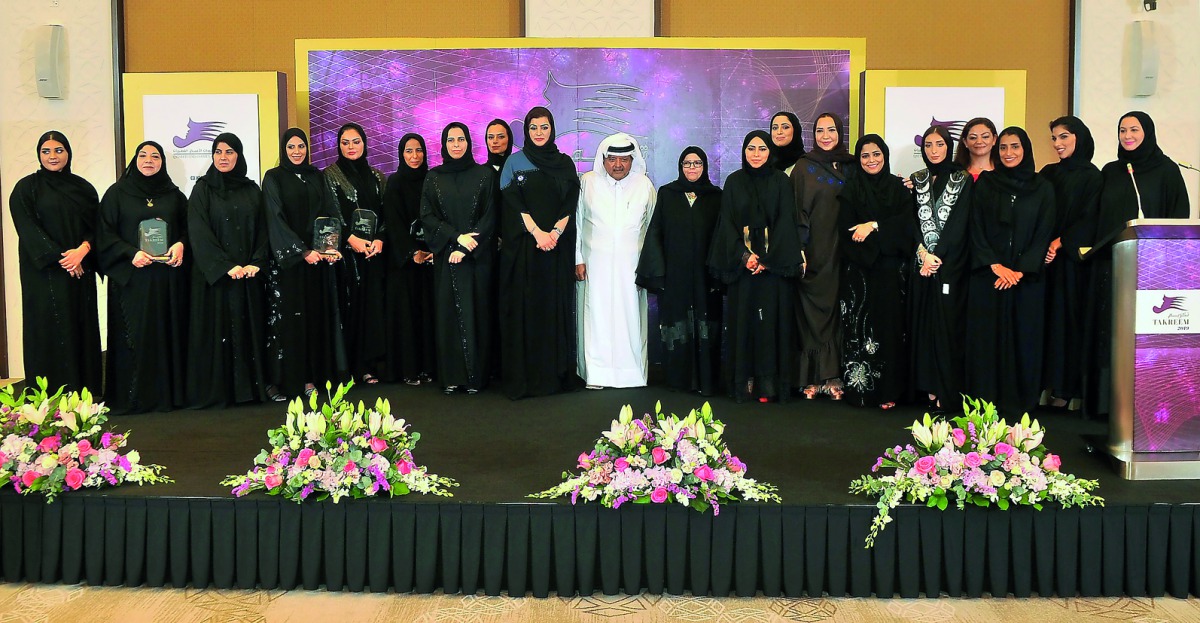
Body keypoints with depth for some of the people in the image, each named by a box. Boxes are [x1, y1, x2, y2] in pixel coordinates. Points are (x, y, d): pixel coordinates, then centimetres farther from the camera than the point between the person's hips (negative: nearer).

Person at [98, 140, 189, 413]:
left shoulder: (174, 194, 12)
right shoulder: (117, 193, 5)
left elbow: (188, 227, 13)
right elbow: (105, 234, -1)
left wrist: (181, 244, -8)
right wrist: (131, 253, -14)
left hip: (168, 277, 2)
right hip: (132, 277, -2)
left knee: (169, 332, 2)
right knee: (134, 335, -3)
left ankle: (169, 391, 8)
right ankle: (131, 397, 3)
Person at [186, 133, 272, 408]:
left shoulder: (252, 189, 11)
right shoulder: (203, 189, 1)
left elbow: (261, 230, 8)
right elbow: (199, 232, -7)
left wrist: (256, 263, -8)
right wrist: (226, 266, -16)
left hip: (248, 272, 3)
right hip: (215, 274, -3)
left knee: (251, 326, 3)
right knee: (218, 327, -2)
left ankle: (259, 382, 6)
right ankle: (218, 389, 1)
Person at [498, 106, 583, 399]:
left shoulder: (565, 163, 11)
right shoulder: (515, 162, 5)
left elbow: (571, 203, 4)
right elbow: (513, 202, -5)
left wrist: (555, 233, -12)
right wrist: (537, 232, -15)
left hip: (558, 246, 2)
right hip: (524, 246, -2)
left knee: (557, 307, 2)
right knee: (525, 307, -3)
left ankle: (557, 373, 7)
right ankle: (523, 377, 0)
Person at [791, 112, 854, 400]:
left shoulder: (851, 166, 12)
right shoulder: (804, 168, 3)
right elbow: (797, 210, -2)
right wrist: (799, 249, -11)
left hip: (841, 251, 3)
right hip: (813, 252, -2)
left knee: (837, 310, 1)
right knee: (813, 311, -3)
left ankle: (834, 376, 5)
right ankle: (812, 378, 1)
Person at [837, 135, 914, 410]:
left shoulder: (898, 188, 11)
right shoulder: (850, 189, 6)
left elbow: (906, 222, -2)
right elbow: (846, 229, -3)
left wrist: (874, 226, -14)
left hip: (891, 272, 1)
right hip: (859, 271, -1)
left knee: (890, 325, -2)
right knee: (860, 325, -4)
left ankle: (888, 390, 2)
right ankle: (859, 387, 2)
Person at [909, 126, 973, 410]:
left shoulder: (963, 180, 2)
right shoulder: (916, 181, 12)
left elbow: (959, 223, -6)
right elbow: (912, 221, 5)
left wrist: (937, 256, -12)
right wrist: (923, 253, -10)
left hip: (950, 265, -3)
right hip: (922, 264, 3)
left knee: (948, 323, -5)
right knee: (924, 323, 3)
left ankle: (947, 392, -2)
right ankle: (929, 387, 9)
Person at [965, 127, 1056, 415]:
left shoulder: (1042, 188, 6)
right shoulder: (985, 184, 6)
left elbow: (1044, 233, 0)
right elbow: (976, 229, 1)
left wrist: (1020, 270, -11)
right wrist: (995, 266, -11)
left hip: (1027, 278, 0)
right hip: (988, 275, 0)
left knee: (1023, 336, 1)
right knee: (987, 337, -1)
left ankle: (1020, 401, 8)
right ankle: (986, 400, 5)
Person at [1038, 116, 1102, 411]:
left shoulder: (1092, 177, 0)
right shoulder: (1048, 174, 13)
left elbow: (1089, 219, -8)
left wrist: (1060, 242, -19)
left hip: (1073, 258, -4)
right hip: (1046, 256, 4)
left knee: (1069, 317, -3)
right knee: (1047, 317, 1)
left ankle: (1066, 389, 1)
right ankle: (1049, 384, 5)